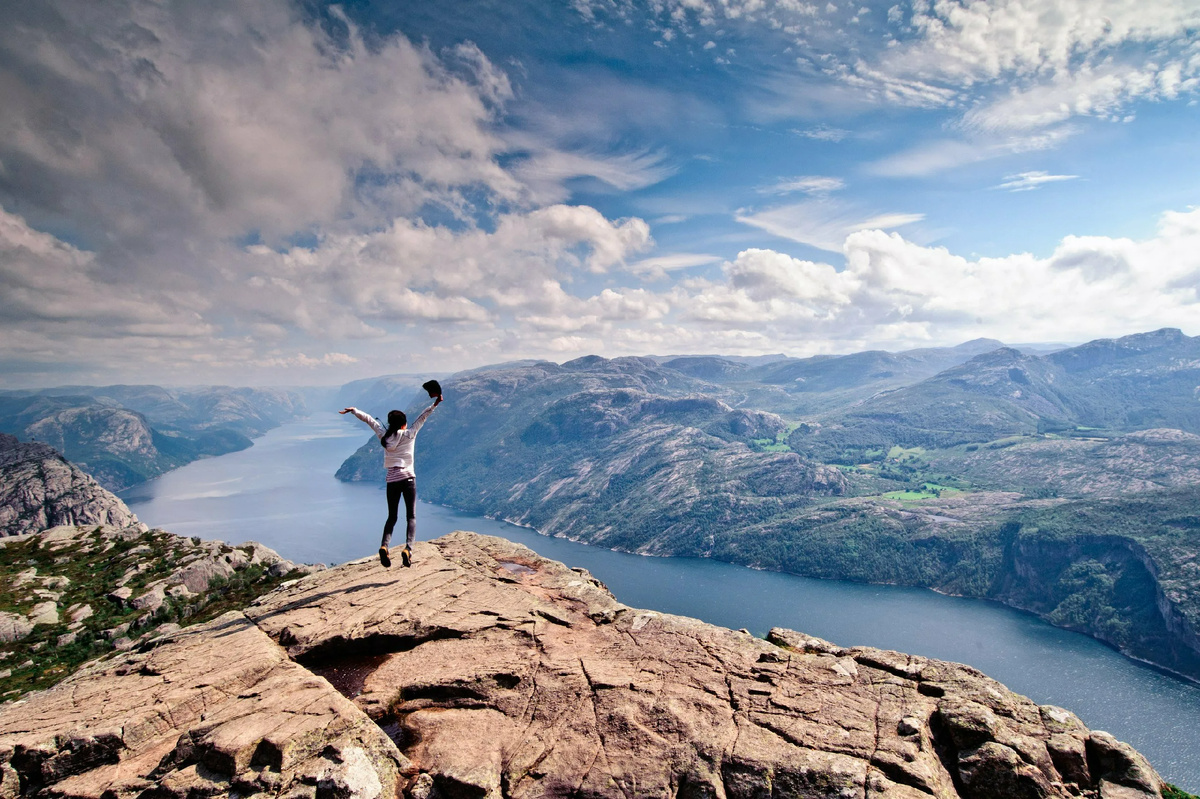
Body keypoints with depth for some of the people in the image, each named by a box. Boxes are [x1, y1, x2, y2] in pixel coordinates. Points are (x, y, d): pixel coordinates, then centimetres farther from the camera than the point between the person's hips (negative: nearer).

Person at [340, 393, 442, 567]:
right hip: (408, 479, -3)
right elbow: (422, 417, 5)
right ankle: (408, 548, -18)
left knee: (392, 517, 13)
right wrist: (434, 404, 11)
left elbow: (369, 419, 18)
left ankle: (384, 546, -10)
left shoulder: (384, 435, 8)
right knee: (411, 517, 2)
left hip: (391, 481, 3)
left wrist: (353, 410, 30)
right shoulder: (409, 434, 1)